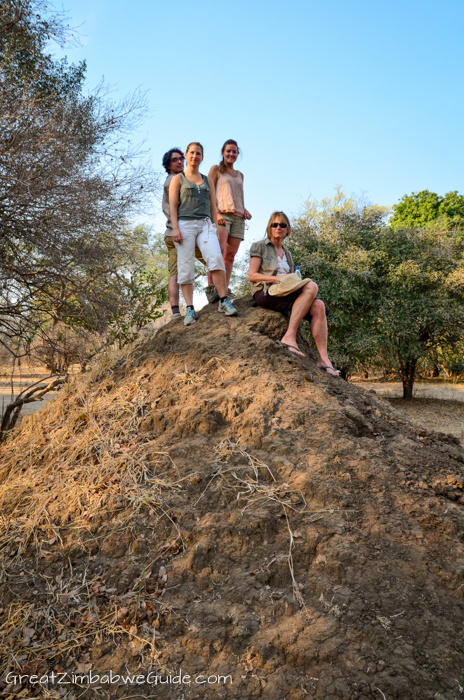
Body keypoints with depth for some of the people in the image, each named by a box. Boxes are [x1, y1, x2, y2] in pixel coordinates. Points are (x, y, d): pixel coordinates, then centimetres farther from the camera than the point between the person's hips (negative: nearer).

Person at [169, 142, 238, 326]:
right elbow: (172, 205, 3)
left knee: (215, 257, -22)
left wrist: (215, 231, 8)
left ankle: (224, 300, -21)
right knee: (185, 267, -8)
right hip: (185, 224, -2)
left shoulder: (207, 181, 22)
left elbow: (213, 207, 18)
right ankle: (189, 309, -8)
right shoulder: (178, 179, 13)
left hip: (205, 224, 2)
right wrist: (175, 228, -10)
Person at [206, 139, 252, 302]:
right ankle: (211, 287, -27)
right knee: (219, 249, -24)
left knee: (230, 255, -3)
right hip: (222, 214, -5)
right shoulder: (216, 169, 11)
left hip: (238, 217, 5)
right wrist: (216, 213, -14)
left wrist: (245, 210, 9)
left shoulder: (240, 175, 25)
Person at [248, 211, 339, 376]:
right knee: (311, 286, -29)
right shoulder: (259, 247, 10)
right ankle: (290, 337, -35)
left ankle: (323, 358, -30)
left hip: (285, 293, 6)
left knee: (318, 306, -23)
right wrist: (277, 278, -13)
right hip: (265, 292, -6)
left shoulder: (287, 253, 28)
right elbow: (252, 275, -1)